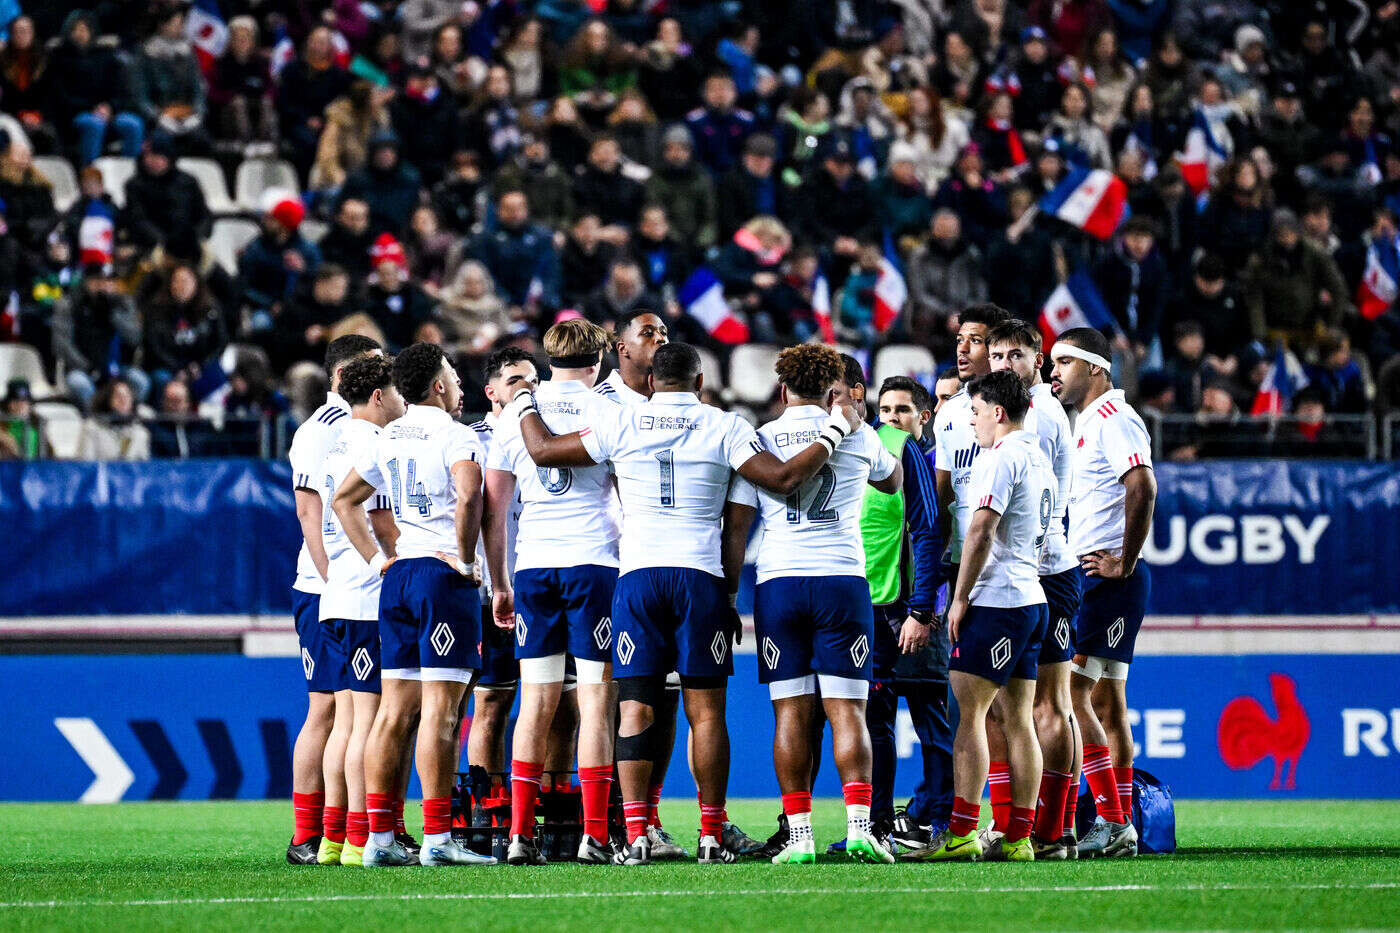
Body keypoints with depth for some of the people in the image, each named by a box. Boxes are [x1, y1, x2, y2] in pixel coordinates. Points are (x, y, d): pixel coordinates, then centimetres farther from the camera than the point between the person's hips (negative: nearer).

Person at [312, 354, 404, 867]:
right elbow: (383, 524, -15)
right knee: (369, 717, -9)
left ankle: (332, 836, 8)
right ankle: (359, 838, -12)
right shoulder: (371, 445, -10)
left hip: (337, 598, 9)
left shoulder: (336, 445, 17)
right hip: (371, 599, -9)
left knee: (346, 719, 10)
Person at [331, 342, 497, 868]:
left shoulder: (388, 439, 15)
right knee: (439, 711, -8)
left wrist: (376, 559, 16)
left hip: (398, 575, 7)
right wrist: (466, 558, -12)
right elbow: (468, 496, -23)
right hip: (441, 572, -7)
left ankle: (378, 837, 5)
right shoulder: (456, 436, -6)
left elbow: (343, 500, 21)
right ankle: (437, 839, -11)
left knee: (394, 711, 7)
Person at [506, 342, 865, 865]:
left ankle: (636, 835, -8)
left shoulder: (623, 425, 4)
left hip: (637, 576, 0)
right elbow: (783, 478, -5)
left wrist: (525, 406, 29)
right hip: (701, 576, 0)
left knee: (636, 708, 0)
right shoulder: (724, 428, 1)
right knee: (705, 710, 2)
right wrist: (835, 432, 8)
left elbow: (543, 451, 9)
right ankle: (711, 836, 0)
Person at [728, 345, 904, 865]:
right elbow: (894, 480, 29)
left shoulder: (759, 440, 5)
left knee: (791, 713, 1)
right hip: (842, 578, 0)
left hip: (777, 581, 0)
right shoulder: (857, 437, 8)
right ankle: (859, 827, -13)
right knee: (847, 710, -1)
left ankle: (800, 835, -4)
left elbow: (737, 523, 2)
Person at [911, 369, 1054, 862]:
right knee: (1017, 719, 7)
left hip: (995, 600, -9)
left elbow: (980, 531, -17)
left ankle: (961, 834, -15)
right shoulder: (1039, 460, 19)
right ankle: (1019, 838, 4)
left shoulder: (1000, 457, -11)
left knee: (968, 711, -9)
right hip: (1032, 598, 9)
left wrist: (960, 599, -12)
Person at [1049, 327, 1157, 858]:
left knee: (1071, 693, -14)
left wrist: (1123, 563, -20)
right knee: (1105, 700, 9)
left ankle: (1111, 822, -16)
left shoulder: (1113, 417, -10)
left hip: (1108, 577, -10)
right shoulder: (1085, 421, 21)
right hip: (1086, 576, 10)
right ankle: (1121, 827, 10)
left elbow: (1142, 487, -23)